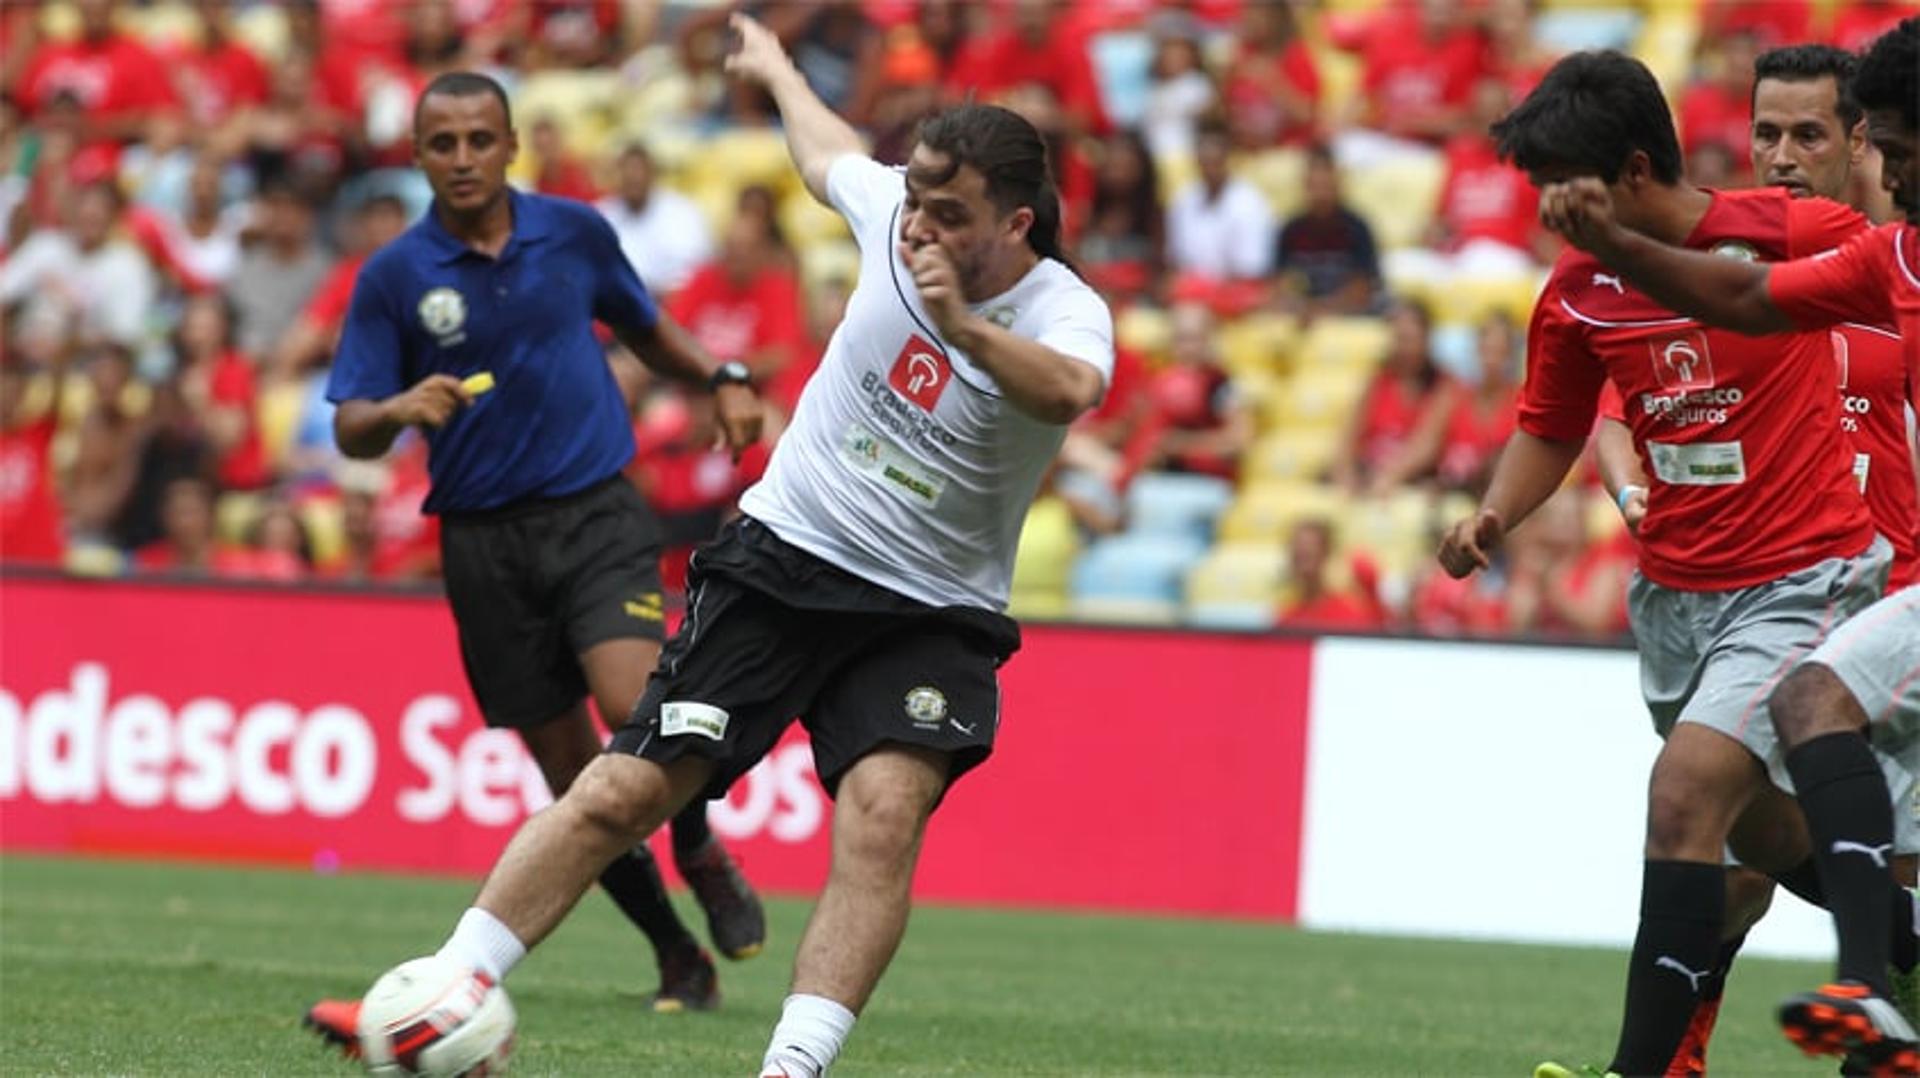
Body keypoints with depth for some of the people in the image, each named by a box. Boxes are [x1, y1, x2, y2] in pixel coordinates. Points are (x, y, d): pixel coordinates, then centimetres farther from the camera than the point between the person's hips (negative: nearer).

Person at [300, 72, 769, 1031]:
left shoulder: (574, 233, 2)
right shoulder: (393, 277, -3)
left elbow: (641, 326, 21)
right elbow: (350, 430, -4)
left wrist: (718, 380, 8)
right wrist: (401, 410, -25)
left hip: (595, 512, 0)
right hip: (484, 544, 1)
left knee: (633, 703, -24)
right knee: (573, 778, 2)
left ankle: (701, 854, 6)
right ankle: (679, 959, 19)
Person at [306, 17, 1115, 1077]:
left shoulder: (1066, 315, -17)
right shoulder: (896, 208, -5)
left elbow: (1066, 391, -42)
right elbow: (830, 156, 21)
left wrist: (967, 328, -58)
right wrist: (777, 70, 39)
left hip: (931, 616, -3)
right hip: (782, 555, 3)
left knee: (885, 813, -27)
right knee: (623, 792, -5)